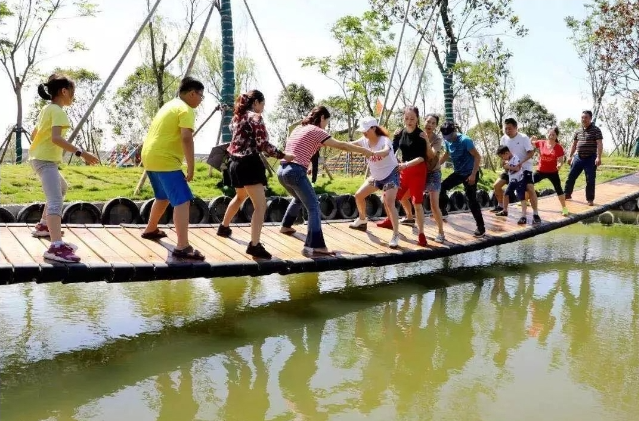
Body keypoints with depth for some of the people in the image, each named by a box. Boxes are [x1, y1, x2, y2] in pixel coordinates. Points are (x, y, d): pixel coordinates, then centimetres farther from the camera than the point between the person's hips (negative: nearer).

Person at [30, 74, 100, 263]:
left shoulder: (46, 109, 17)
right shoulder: (58, 111, -13)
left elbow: (34, 134, 23)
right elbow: (56, 138, -28)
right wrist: (80, 153, -31)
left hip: (40, 157, 11)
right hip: (46, 160, -11)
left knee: (61, 188, 32)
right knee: (56, 201, -23)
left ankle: (43, 226, 39)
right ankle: (56, 246, -39)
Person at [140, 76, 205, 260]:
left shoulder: (170, 105, 21)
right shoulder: (186, 110, -9)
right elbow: (186, 139, -22)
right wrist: (191, 167, -19)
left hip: (150, 157, 10)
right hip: (165, 161, -10)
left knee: (164, 197, 28)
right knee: (183, 201, -14)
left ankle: (150, 230, 43)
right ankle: (182, 247, -21)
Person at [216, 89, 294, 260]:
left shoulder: (237, 117, 16)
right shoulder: (255, 117, -8)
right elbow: (263, 145, -16)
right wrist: (283, 155, -10)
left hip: (236, 163, 9)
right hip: (249, 164, -9)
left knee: (240, 196, 33)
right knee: (260, 205, -13)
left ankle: (224, 227, 47)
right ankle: (254, 245, -22)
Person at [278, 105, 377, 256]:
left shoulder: (299, 128, 19)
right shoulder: (316, 131, -4)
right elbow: (341, 145, -9)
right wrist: (369, 152, -6)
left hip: (282, 170, 9)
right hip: (295, 172, -9)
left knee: (299, 198, 33)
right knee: (314, 206, -10)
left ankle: (286, 226, 48)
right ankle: (314, 246, -21)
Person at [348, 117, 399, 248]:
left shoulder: (384, 140, -27)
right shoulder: (365, 141, -6)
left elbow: (386, 152, -49)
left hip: (390, 174, -8)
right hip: (376, 176, 8)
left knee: (389, 203, -22)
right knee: (359, 196, 11)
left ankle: (396, 236, -18)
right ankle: (362, 221, 35)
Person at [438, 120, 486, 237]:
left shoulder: (465, 140, -22)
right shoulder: (447, 141, -1)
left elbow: (477, 157, -21)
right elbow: (446, 155, 19)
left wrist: (473, 174, -26)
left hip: (470, 173, -7)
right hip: (458, 172, 7)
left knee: (471, 200, -8)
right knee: (442, 187, 0)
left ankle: (481, 227, 0)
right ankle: (442, 211, 20)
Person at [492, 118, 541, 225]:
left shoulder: (524, 138, -18)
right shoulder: (504, 138, -2)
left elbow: (531, 152, -21)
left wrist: (521, 162, -33)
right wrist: (504, 163, -10)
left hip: (525, 168, -5)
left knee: (530, 189, -20)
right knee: (497, 185, 2)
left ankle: (535, 214, -11)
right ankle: (501, 206, 24)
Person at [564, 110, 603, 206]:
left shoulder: (596, 130, -7)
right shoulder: (578, 131, 10)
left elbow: (599, 144, -13)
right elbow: (574, 144, 18)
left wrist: (598, 157, -23)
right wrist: (570, 156, 13)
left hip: (590, 158, -5)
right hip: (578, 157, 5)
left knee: (590, 180, -1)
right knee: (571, 176, 8)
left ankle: (590, 199, 9)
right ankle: (567, 194, 23)